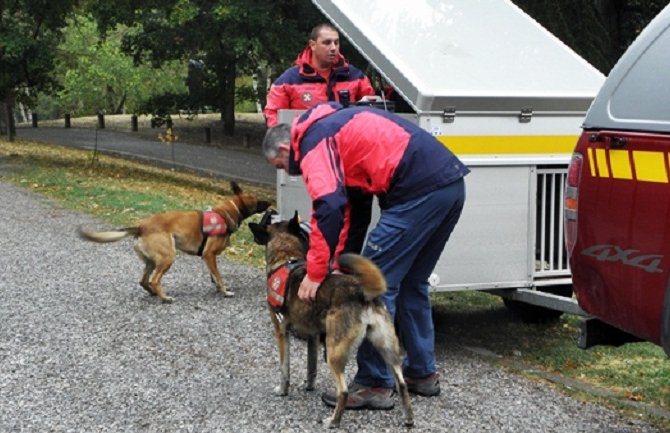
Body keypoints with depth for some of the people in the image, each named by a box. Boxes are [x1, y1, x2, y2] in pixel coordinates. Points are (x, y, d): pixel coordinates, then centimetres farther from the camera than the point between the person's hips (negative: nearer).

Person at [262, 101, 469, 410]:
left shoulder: (312, 141, -1)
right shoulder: (335, 124, 28)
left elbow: (329, 208, -15)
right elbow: (347, 207, 27)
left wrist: (316, 273, -8)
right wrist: (334, 261, 24)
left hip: (420, 190, -10)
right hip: (452, 184, 10)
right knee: (411, 283, 21)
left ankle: (375, 385, 2)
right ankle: (422, 373, 29)